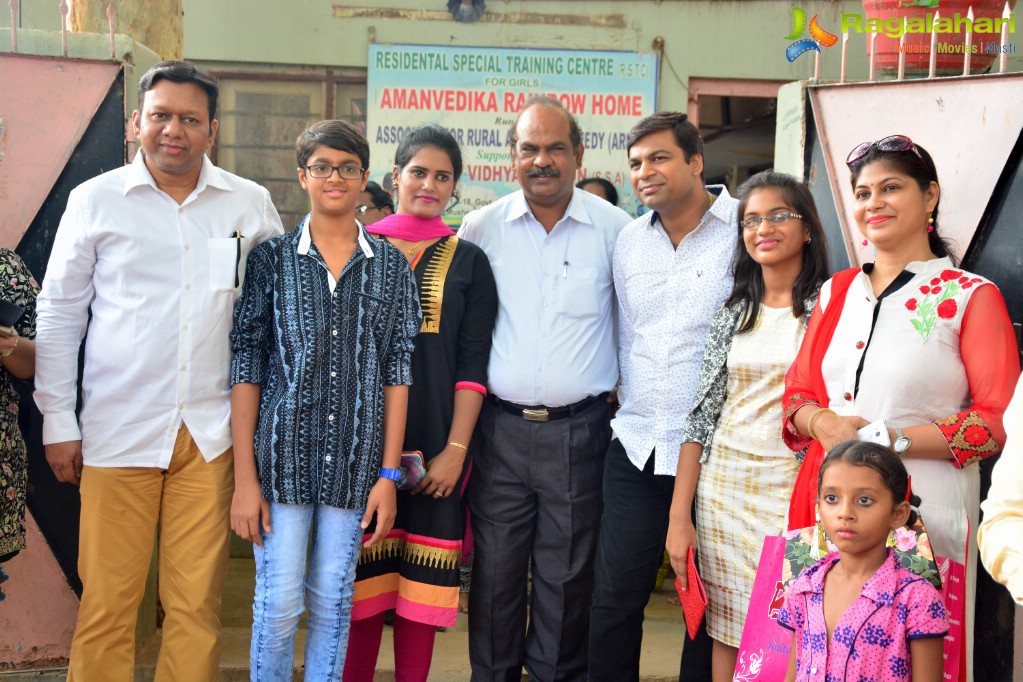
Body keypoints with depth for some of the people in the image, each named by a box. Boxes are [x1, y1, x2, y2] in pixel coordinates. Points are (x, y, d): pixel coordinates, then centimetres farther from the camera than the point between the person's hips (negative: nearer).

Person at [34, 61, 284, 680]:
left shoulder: (251, 204, 5)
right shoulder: (95, 200, 2)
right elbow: (59, 316, 7)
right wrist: (58, 423, 4)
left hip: (211, 433, 1)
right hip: (118, 431, -1)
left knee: (197, 603, 5)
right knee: (107, 603, 3)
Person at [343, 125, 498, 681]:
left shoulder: (468, 262, 7)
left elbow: (472, 364, 2)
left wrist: (455, 450, -7)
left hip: (436, 447, 0)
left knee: (420, 586, 4)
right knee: (363, 579, 3)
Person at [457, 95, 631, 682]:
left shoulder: (614, 228, -1)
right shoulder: (481, 228, 4)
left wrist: (620, 389, 9)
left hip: (579, 430, -1)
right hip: (499, 428, 1)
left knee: (567, 577, 9)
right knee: (495, 572, 9)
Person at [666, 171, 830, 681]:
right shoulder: (732, 313, 9)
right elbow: (702, 415, 7)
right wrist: (679, 516, 4)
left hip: (797, 490, -3)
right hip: (724, 490, 3)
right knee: (726, 634, 8)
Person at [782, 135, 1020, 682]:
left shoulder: (971, 297, -1)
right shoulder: (837, 291, 13)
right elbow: (798, 394, 15)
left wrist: (894, 439, -15)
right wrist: (824, 423, -7)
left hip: (923, 507, -4)